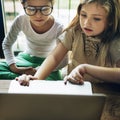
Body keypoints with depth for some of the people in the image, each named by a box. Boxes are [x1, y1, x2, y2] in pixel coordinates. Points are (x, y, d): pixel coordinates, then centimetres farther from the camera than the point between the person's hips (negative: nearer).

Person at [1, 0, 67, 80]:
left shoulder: (58, 28, -25)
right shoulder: (21, 20, -20)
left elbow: (63, 61, -19)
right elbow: (7, 44, -6)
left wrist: (37, 70, -27)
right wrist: (14, 68, -20)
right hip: (26, 58, 3)